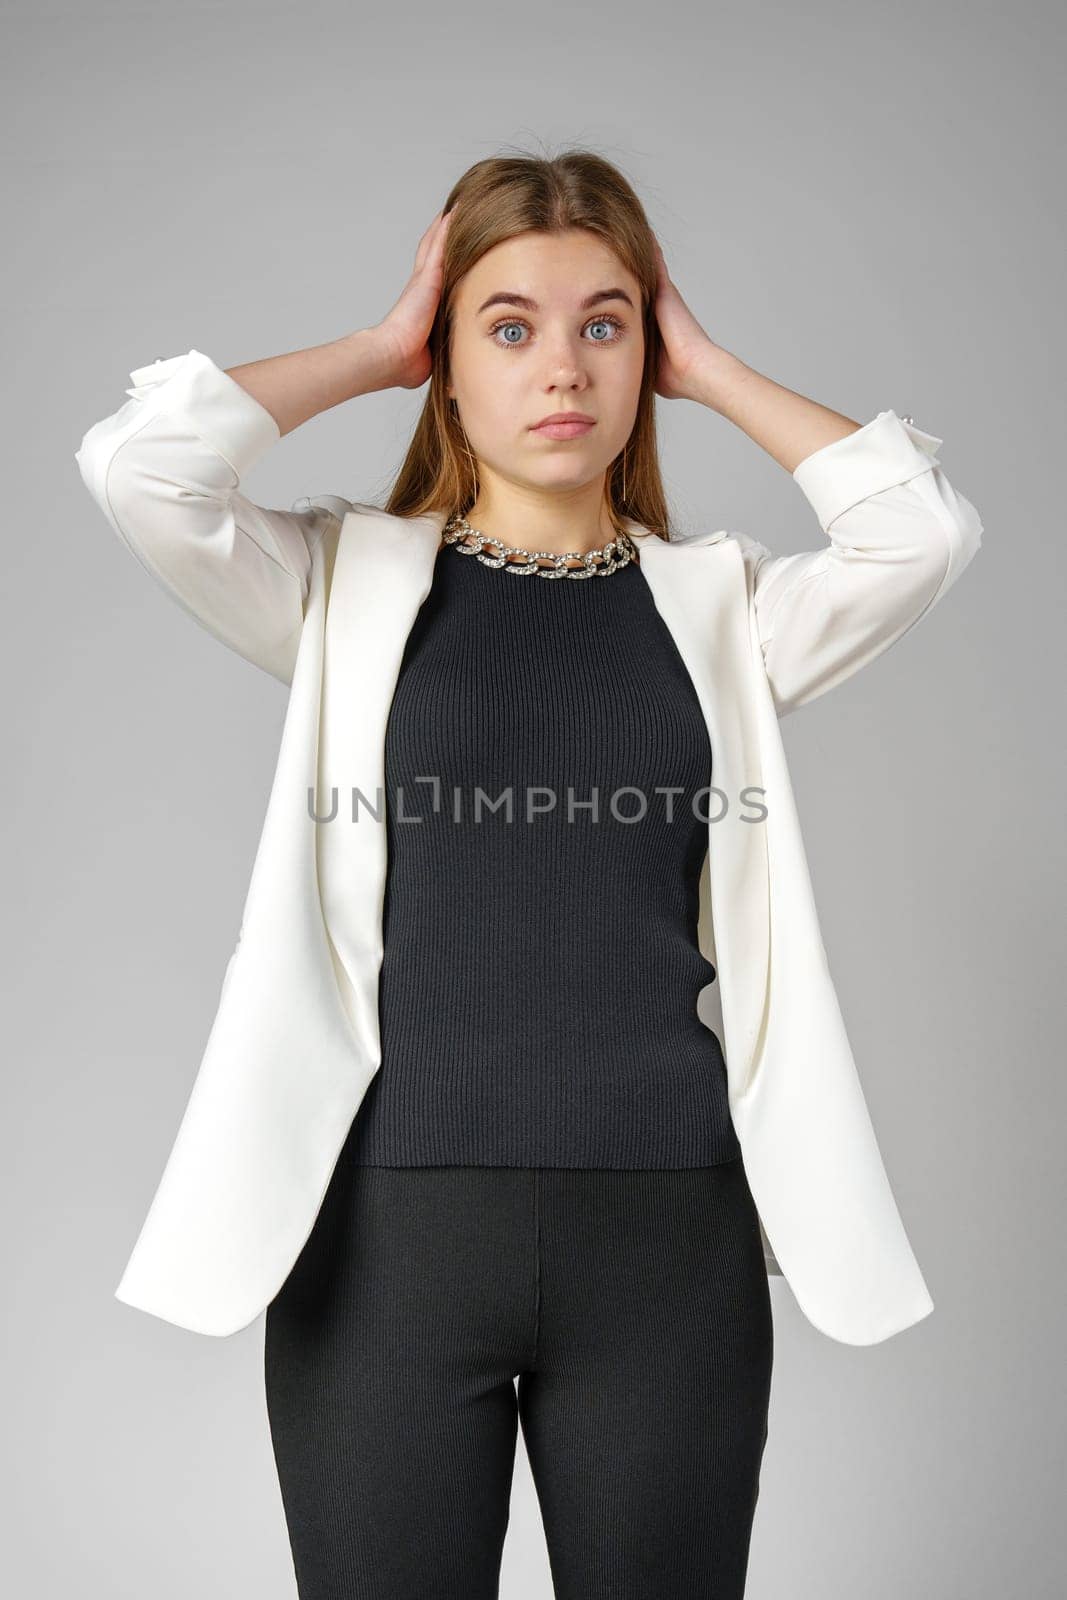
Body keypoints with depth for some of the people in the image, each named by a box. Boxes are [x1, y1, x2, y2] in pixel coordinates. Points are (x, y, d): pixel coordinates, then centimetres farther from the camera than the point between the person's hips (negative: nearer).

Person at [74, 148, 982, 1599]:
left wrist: (707, 367, 2)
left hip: (667, 1226, 2)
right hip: (393, 1219, -1)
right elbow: (137, 460, -11)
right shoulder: (351, 583, 4)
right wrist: (374, 350, 1)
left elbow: (926, 526, -10)